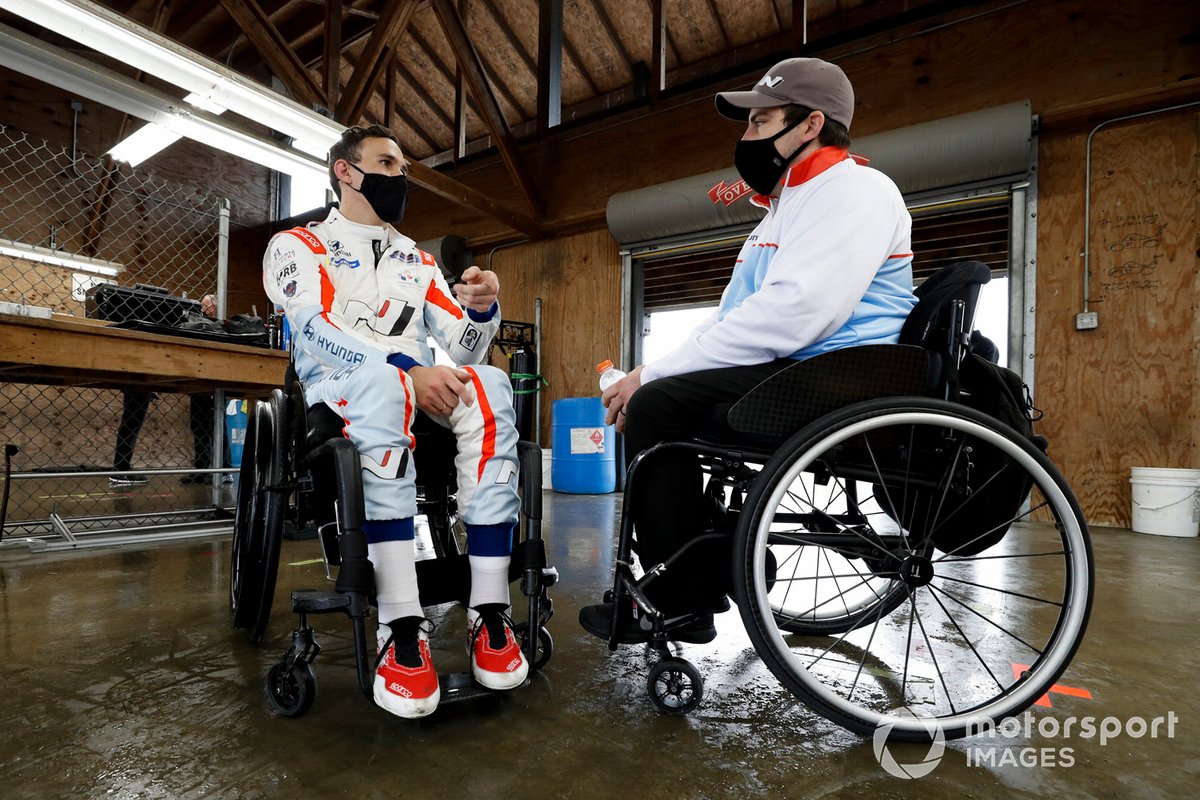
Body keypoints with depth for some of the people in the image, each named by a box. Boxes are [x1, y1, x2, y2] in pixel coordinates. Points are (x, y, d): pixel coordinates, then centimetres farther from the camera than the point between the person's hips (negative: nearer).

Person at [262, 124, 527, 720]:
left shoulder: (417, 261, 25)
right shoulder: (298, 245, 11)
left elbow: (461, 347, 16)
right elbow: (317, 331, -10)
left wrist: (482, 309, -7)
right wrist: (407, 372, -26)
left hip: (422, 394, 4)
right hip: (337, 394, -3)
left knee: (490, 386, -29)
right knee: (382, 386, -39)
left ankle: (490, 614, -33)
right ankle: (402, 630, -41)